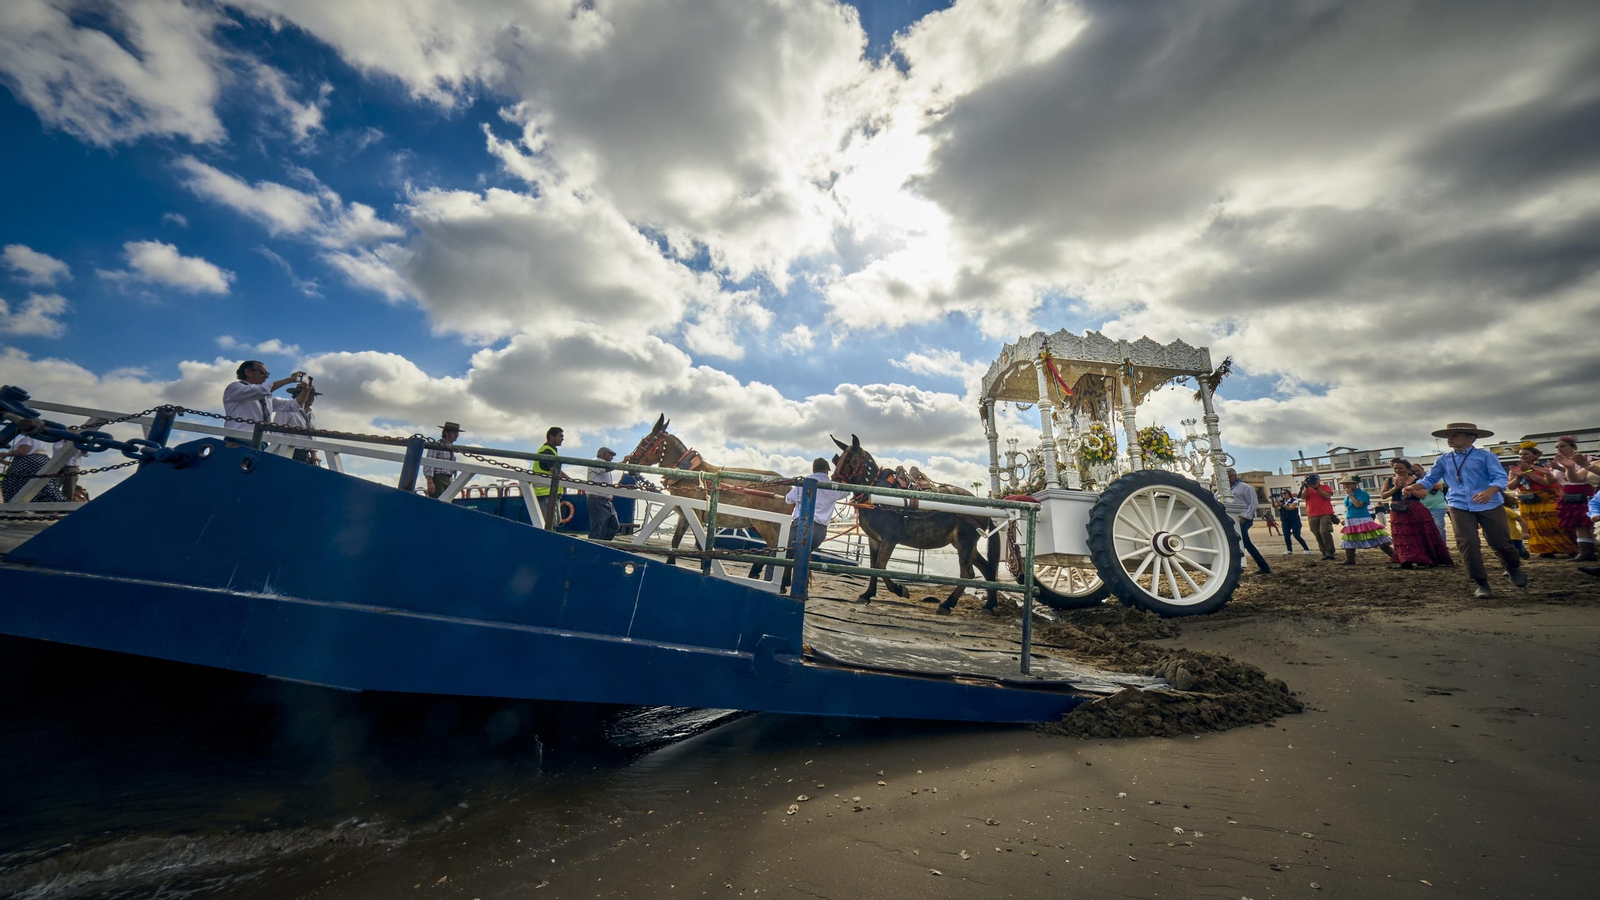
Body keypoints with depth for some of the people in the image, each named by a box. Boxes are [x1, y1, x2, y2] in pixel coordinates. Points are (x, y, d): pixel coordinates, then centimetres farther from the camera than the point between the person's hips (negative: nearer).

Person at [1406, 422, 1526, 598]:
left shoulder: (1485, 456, -2)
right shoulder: (1443, 460, 8)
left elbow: (1500, 477, -11)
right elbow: (1429, 479, 10)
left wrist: (1489, 491, -31)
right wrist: (1413, 487, -12)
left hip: (1490, 505, -2)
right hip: (1460, 507, 2)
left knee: (1500, 542, 8)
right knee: (1467, 544, -5)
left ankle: (1514, 569, 41)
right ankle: (1481, 584, 6)